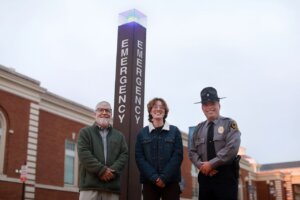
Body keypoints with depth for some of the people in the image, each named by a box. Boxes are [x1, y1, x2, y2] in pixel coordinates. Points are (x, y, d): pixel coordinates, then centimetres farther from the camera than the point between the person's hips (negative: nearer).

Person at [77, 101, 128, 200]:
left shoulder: (119, 135, 22)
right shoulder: (85, 132, 12)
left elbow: (124, 155, 9)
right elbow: (84, 154, -3)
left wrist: (113, 171, -10)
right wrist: (102, 170, -13)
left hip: (112, 186, 3)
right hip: (90, 183, -3)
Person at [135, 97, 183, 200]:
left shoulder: (174, 131, 6)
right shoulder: (142, 133, 8)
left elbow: (178, 156, -2)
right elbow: (139, 157, 0)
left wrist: (164, 177, -12)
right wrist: (154, 177, -12)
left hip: (171, 181, 0)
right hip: (149, 181, 1)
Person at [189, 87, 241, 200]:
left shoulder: (229, 124, 2)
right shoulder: (199, 128, 15)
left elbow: (232, 148, -12)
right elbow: (192, 152, 12)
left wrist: (211, 164, -15)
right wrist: (201, 165, -9)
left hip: (225, 176, -4)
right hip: (205, 176, 4)